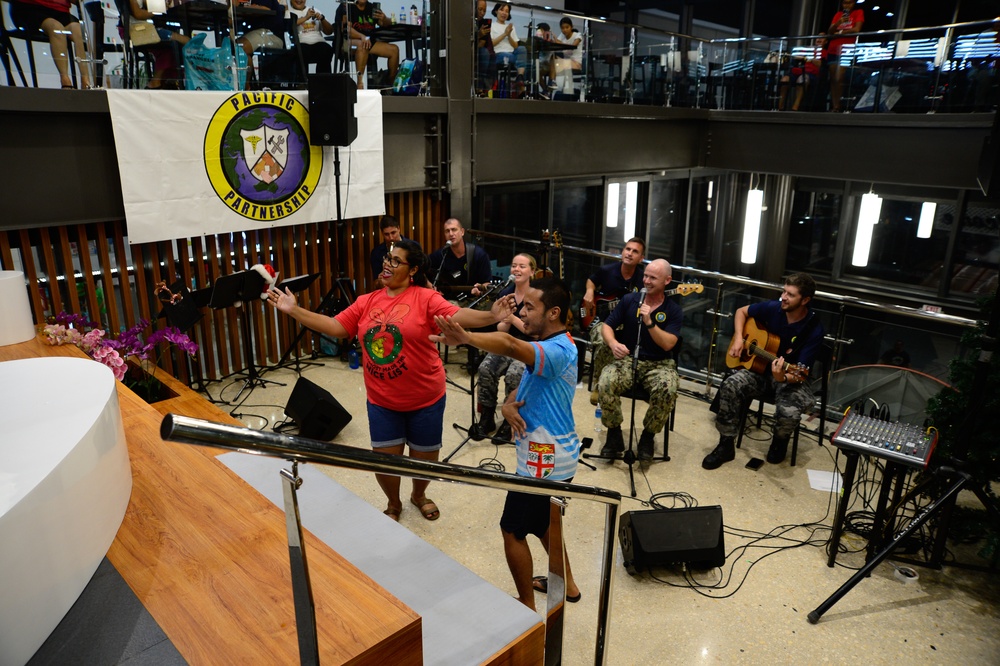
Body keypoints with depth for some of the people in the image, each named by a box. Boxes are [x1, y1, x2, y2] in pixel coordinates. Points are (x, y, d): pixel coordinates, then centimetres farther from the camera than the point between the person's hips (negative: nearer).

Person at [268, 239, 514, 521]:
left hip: (425, 399, -3)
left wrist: (491, 316, -43)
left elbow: (457, 316, -26)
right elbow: (334, 327, 0)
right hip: (382, 401, 3)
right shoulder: (366, 302, 2)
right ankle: (393, 504, 39)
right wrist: (293, 310, -5)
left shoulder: (426, 298, -12)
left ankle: (419, 495, 47)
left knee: (425, 458, 14)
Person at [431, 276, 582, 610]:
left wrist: (465, 338, -62)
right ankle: (567, 583, 45)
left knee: (513, 530, 6)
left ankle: (527, 606, 23)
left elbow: (511, 346, -47)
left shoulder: (557, 351, -26)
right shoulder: (553, 346, 7)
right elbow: (525, 387, 6)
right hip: (555, 454, 10)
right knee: (543, 521, 27)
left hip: (544, 460, -10)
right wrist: (508, 405, -16)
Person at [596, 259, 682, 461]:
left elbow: (667, 344, -14)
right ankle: (614, 434, -6)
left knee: (667, 391, -33)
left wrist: (649, 322, -25)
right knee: (605, 384, -30)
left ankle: (648, 436, -6)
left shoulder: (674, 310, -2)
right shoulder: (629, 300, 2)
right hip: (627, 359, 1)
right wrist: (613, 343, -20)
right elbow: (607, 326, 2)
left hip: (658, 364, -1)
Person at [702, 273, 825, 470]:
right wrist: (738, 338, -5)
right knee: (730, 387, -26)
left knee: (789, 411, -33)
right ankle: (726, 445, -11)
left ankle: (780, 441, 8)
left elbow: (799, 373, -21)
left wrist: (782, 377, -43)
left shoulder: (814, 330, -19)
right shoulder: (772, 308, -9)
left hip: (790, 377, -3)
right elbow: (742, 311, 10)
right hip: (761, 367, 3)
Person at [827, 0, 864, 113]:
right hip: (834, 49, 5)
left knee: (839, 79, -16)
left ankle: (838, 107, -17)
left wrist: (840, 32, 0)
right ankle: (834, 106, -3)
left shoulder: (858, 13, 6)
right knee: (833, 79, -1)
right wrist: (839, 22, -11)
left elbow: (856, 29, -7)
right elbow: (829, 32, 5)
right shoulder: (838, 14, 16)